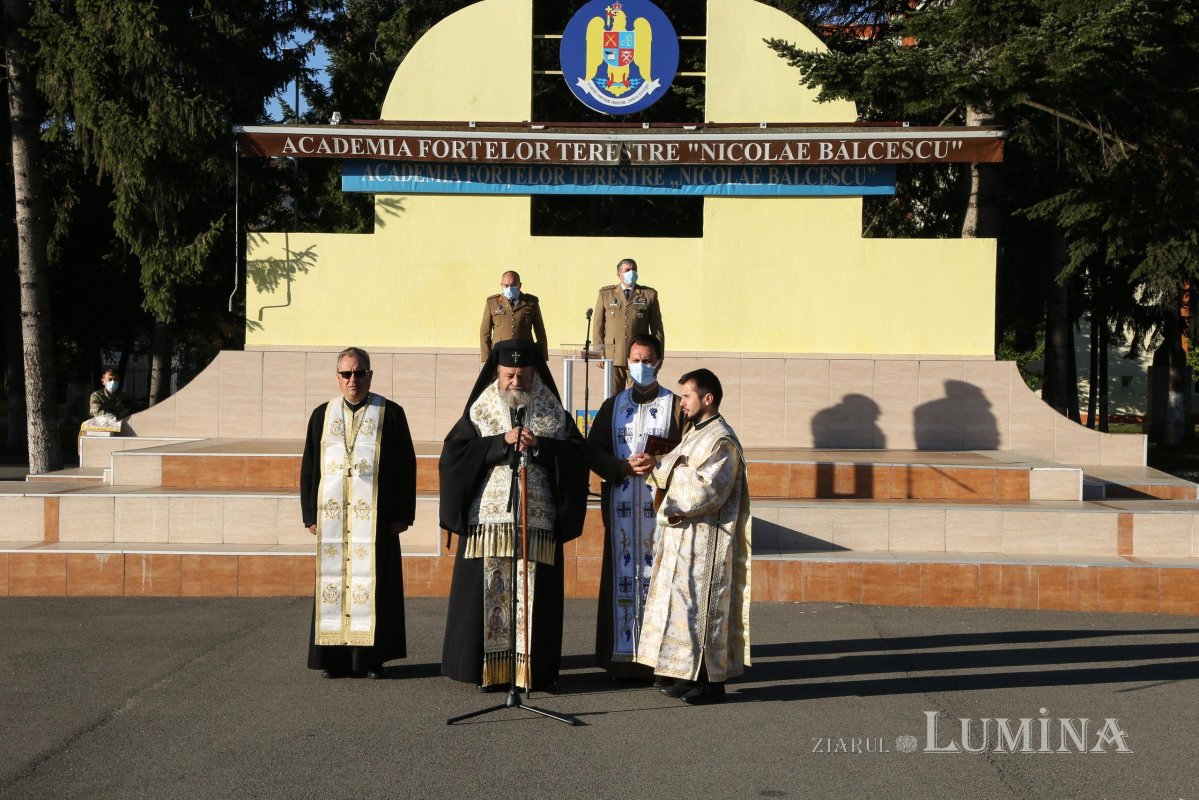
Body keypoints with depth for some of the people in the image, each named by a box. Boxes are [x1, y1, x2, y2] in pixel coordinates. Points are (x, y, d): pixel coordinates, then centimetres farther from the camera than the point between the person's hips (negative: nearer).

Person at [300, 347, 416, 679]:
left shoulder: (391, 414, 4)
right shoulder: (322, 415, 11)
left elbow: (406, 465, 2)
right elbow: (308, 467, 12)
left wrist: (403, 514, -5)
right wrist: (310, 513, 4)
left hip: (375, 516, -2)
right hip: (331, 517, 2)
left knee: (373, 583, -1)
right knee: (332, 581, 3)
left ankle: (372, 658, 6)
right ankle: (334, 658, 10)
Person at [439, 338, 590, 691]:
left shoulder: (554, 415, 10)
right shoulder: (479, 412, 8)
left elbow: (578, 455, 1)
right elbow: (453, 452, -4)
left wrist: (540, 446, -13)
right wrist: (501, 442, -11)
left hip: (538, 521, 0)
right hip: (488, 519, 0)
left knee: (534, 594, 0)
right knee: (489, 593, -2)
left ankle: (533, 670, 8)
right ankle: (487, 669, 6)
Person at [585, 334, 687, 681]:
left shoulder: (675, 406, 5)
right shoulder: (613, 406, 13)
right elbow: (593, 450, 7)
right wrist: (623, 467, -10)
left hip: (661, 504, -2)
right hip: (621, 507, 2)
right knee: (623, 573, 1)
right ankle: (623, 658, 6)